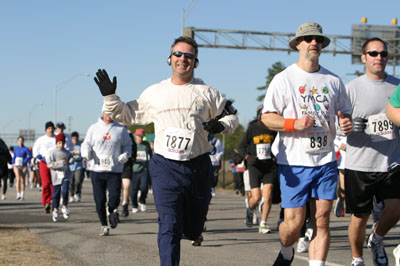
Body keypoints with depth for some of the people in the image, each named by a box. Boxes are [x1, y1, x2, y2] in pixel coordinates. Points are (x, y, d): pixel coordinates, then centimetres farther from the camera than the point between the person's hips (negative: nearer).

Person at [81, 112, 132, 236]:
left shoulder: (121, 129, 9)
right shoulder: (94, 128, 8)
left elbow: (127, 145, 17)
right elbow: (86, 143, 9)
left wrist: (125, 154, -3)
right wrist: (86, 153, -13)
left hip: (115, 170, 0)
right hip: (97, 169, 0)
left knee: (115, 196, -11)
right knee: (99, 200, -1)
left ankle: (112, 211, 24)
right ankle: (104, 225, 15)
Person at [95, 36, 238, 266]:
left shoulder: (207, 92, 6)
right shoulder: (154, 93, 9)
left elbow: (231, 116, 14)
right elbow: (128, 115, 19)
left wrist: (221, 125, -7)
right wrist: (110, 97, 6)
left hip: (199, 167, 1)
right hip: (165, 167, -1)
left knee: (192, 229, 14)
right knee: (169, 227, -12)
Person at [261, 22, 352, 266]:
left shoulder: (333, 80, 12)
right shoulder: (284, 79, 1)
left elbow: (345, 113, 21)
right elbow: (267, 117, -3)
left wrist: (346, 123, -3)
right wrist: (294, 124, -19)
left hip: (326, 160, 3)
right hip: (294, 161, -3)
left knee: (322, 221, -3)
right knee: (294, 222, -3)